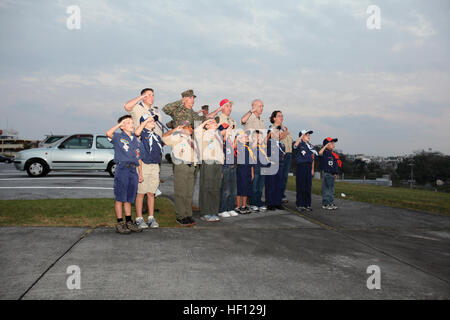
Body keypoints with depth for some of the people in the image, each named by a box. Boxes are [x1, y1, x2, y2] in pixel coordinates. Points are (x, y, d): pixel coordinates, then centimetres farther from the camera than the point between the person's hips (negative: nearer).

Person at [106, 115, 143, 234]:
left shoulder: (135, 140, 19)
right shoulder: (118, 137, 2)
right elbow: (108, 133, -21)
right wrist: (120, 124, -7)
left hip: (133, 171, 6)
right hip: (122, 169, -5)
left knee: (129, 198, 11)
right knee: (120, 198, -2)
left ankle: (129, 222, 18)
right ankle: (120, 223, 4)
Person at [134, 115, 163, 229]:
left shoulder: (156, 136, 18)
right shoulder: (142, 134, -4)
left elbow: (164, 141, 31)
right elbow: (136, 133, -27)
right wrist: (146, 121, -20)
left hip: (155, 166, 6)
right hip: (143, 165, -6)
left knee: (151, 193, 10)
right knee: (141, 193, -1)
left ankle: (151, 218, 15)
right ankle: (139, 218, 6)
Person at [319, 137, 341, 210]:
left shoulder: (333, 155, 14)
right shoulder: (325, 153, -10)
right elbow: (320, 153, -34)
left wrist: (335, 173, 16)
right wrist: (326, 146, -25)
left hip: (332, 174, 8)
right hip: (326, 173, -8)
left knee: (331, 189, 13)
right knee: (326, 189, -4)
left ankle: (331, 203, 21)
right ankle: (325, 204, 1)